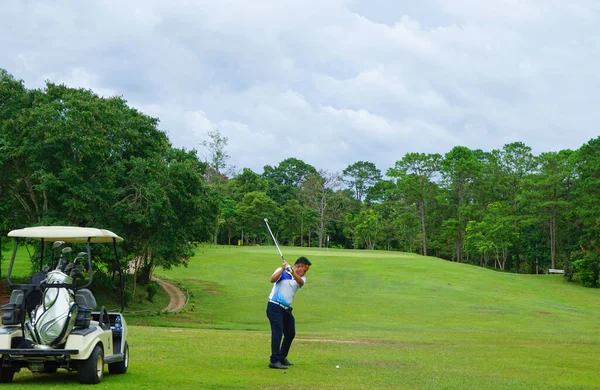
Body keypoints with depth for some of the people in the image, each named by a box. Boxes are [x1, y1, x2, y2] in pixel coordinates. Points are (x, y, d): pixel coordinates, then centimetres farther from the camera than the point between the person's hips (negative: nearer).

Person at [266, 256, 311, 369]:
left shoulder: (301, 278, 7)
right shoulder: (282, 271, -5)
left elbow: (300, 282, -18)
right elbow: (272, 279, -24)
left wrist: (292, 272, -36)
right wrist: (283, 269, -34)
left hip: (286, 309, 7)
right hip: (275, 306, -7)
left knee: (290, 333, 13)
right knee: (277, 332, -16)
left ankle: (282, 357, 31)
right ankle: (274, 361, -18)